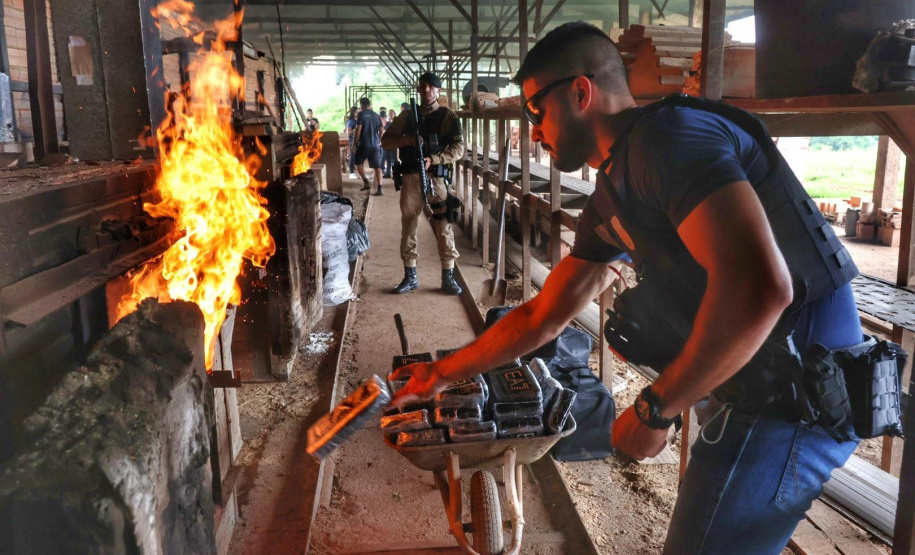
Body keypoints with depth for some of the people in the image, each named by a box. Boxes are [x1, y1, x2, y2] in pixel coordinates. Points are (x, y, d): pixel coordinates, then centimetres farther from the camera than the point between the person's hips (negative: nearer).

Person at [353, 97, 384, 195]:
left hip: (364, 144, -4)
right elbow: (381, 130, 12)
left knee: (358, 163, 15)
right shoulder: (377, 116, 10)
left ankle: (366, 182, 2)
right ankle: (379, 188, -5)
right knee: (377, 166, 3)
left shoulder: (362, 114, -5)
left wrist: (355, 142, -3)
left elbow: (358, 129, -10)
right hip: (375, 145, 4)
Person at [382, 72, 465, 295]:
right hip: (411, 177, 3)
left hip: (437, 177, -3)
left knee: (444, 227, -4)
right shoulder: (407, 115, 12)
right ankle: (410, 277, 15)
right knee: (408, 226, 5)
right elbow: (385, 141, 11)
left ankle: (448, 277, 4)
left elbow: (458, 148, -6)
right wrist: (406, 140, -8)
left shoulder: (447, 117, 3)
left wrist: (433, 159, -19)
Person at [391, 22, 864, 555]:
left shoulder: (671, 134, -17)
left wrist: (653, 409, -19)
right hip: (756, 392, 9)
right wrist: (441, 374, 24)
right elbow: (540, 318, 19)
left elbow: (760, 287, -30)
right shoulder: (611, 200, 13)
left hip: (789, 402, -9)